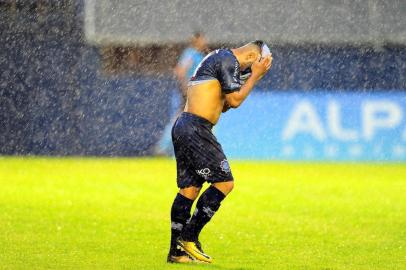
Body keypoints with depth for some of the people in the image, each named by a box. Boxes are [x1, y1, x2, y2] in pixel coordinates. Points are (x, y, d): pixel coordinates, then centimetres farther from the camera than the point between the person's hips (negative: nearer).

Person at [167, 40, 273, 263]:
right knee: (224, 182, -6)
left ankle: (176, 251, 10)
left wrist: (252, 78, 23)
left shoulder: (219, 58, 24)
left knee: (189, 188, 10)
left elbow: (223, 105, 27)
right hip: (195, 129, -10)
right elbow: (234, 100, -12)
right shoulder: (228, 60, -8)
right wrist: (255, 75, -1)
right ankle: (189, 237, -6)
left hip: (183, 127, 10)